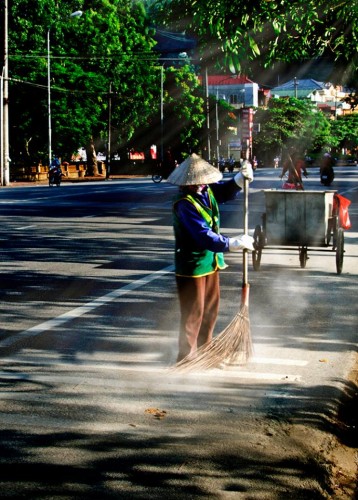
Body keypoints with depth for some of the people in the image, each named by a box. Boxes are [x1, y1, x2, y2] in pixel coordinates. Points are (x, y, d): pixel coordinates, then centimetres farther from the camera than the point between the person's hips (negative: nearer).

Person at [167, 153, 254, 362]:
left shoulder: (207, 191, 0)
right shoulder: (184, 204, -26)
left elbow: (227, 190, 18)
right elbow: (204, 237, -32)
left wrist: (242, 177, -3)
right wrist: (234, 244, -33)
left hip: (210, 261, 9)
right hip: (192, 265, -9)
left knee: (211, 309, 19)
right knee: (193, 313, 0)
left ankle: (204, 350, 34)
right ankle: (187, 356, 11)